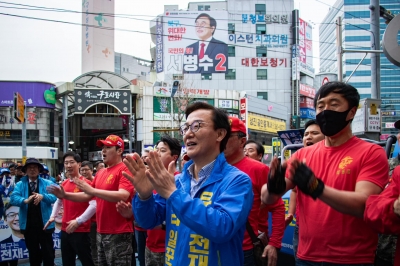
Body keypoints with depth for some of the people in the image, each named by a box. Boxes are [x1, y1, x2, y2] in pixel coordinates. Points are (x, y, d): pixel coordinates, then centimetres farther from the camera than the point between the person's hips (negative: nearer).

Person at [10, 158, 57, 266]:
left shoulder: (48, 183, 2)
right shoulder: (20, 184, 4)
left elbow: (54, 197, -13)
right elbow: (13, 198, -13)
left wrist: (42, 196, -34)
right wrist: (25, 200, -34)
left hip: (44, 224, -1)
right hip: (28, 225, 2)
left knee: (48, 252, 3)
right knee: (33, 252, 14)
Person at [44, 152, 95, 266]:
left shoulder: (86, 183, -13)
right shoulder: (64, 184, 10)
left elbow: (94, 205, -21)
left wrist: (78, 221, -24)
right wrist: (52, 217, 14)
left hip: (81, 231, -7)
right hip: (65, 230, 8)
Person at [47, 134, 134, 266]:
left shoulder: (124, 170, -11)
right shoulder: (100, 173, 14)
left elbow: (123, 196, -25)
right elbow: (88, 196, 19)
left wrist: (92, 190, -27)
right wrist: (65, 195, 4)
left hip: (118, 233, -9)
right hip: (101, 232, 9)